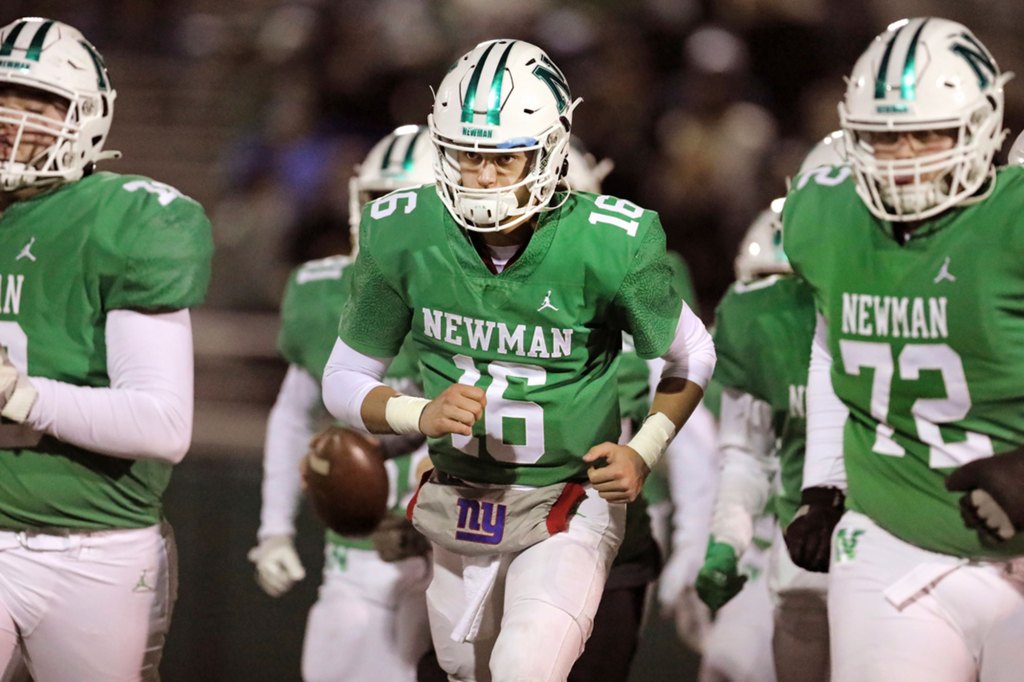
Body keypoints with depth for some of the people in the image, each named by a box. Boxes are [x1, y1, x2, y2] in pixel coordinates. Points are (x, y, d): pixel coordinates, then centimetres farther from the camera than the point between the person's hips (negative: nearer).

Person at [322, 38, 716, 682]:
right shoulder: (402, 237, -14)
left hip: (569, 504, -4)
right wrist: (421, 415, -21)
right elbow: (344, 381, -2)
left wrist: (644, 452, -16)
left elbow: (692, 357, -1)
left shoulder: (608, 247, -21)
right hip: (460, 501, 4)